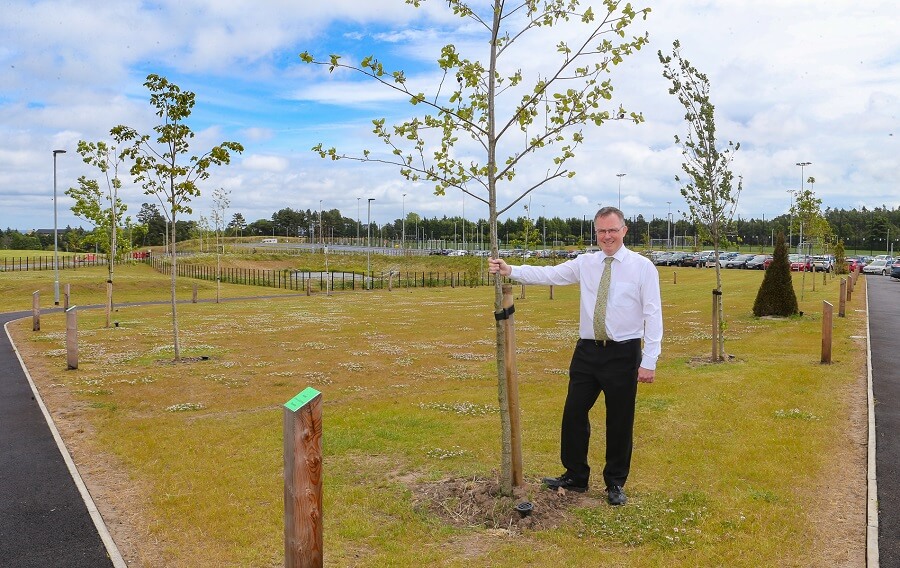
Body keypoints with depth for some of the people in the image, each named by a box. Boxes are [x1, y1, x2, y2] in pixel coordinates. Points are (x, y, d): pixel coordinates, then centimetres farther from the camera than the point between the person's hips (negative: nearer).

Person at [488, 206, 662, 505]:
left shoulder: (642, 267, -5)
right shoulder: (585, 263, 6)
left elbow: (653, 315, -8)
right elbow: (548, 274, -1)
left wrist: (649, 361, -12)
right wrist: (511, 270, -12)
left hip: (623, 353, -3)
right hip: (588, 349, 4)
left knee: (619, 422, 8)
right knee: (574, 414, 8)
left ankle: (615, 484, 28)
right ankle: (575, 477, 27)